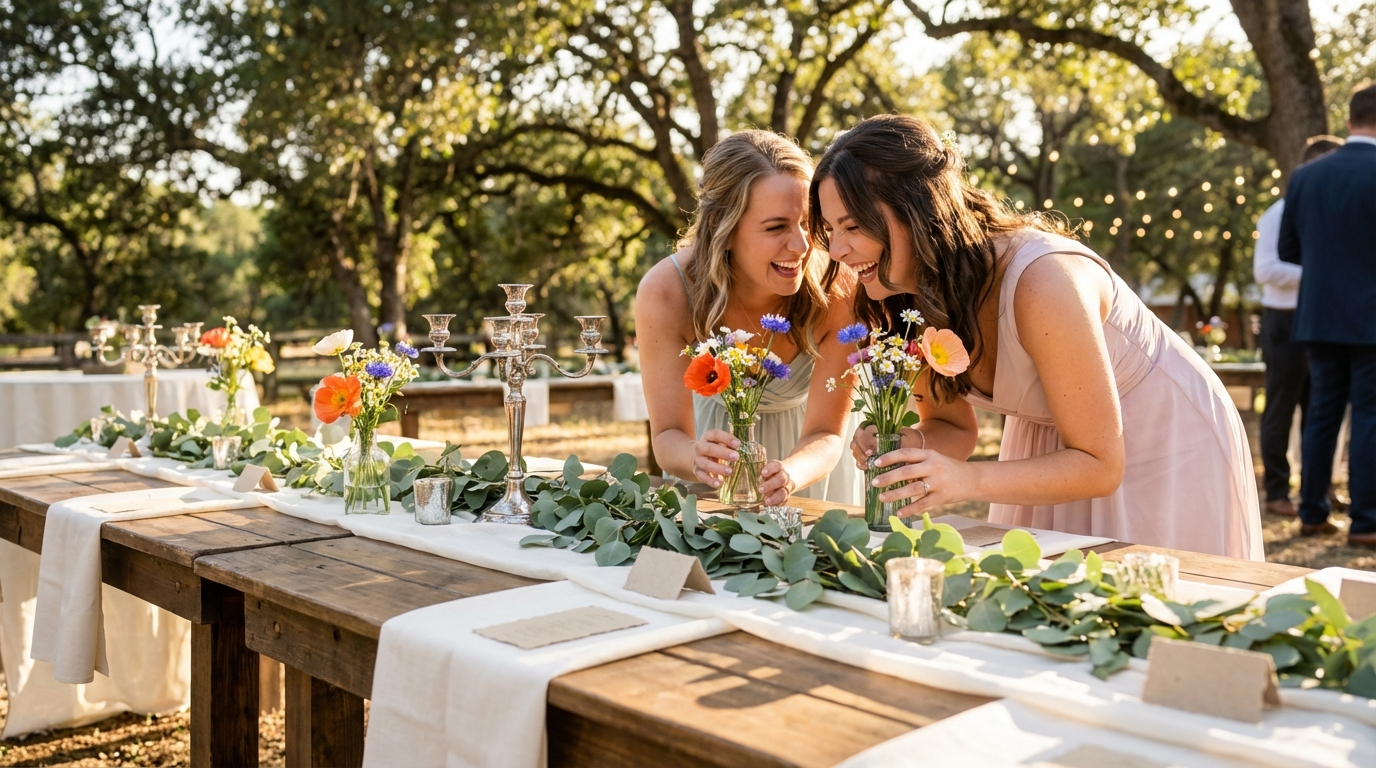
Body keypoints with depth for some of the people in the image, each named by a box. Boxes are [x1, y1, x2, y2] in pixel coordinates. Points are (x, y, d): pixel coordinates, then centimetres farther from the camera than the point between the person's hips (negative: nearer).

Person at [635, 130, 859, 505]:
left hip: (805, 453, 0)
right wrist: (698, 457, -47)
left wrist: (789, 475, -48)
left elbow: (825, 434, -25)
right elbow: (668, 435, -24)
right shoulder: (664, 293, -29)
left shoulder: (838, 294, -31)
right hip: (717, 435, 1)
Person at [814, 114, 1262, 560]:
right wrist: (911, 447, -25)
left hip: (1166, 449, -5)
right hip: (1054, 443, 6)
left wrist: (967, 481, -43)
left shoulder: (1041, 282, -36)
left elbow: (1100, 466, -30)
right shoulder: (910, 297, -15)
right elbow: (953, 427, -3)